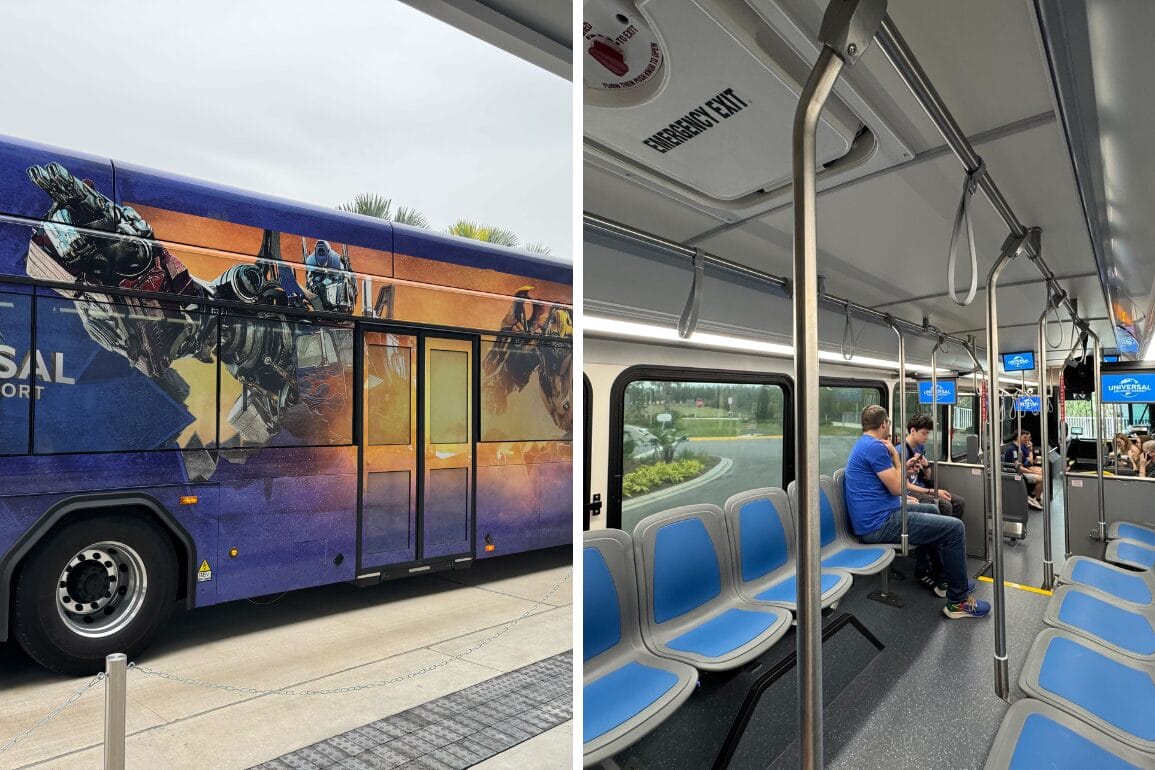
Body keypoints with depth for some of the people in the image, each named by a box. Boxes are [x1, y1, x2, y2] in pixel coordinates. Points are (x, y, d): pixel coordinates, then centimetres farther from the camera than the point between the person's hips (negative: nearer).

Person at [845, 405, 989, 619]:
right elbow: (897, 487, -16)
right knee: (954, 528, -8)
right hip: (879, 525, -11)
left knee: (932, 510, 29)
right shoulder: (874, 446, -18)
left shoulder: (863, 445, 16)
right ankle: (958, 601, 3)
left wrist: (902, 499, 20)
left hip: (876, 517, 11)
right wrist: (895, 455, -6)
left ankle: (941, 577, 35)